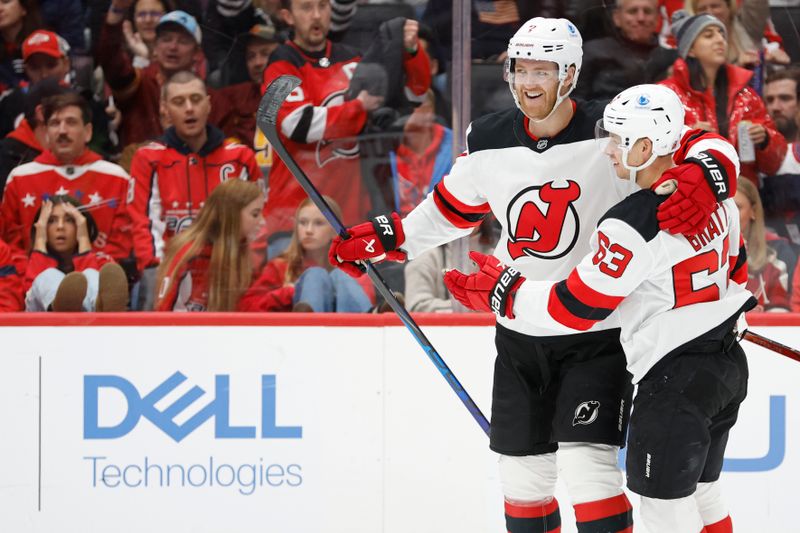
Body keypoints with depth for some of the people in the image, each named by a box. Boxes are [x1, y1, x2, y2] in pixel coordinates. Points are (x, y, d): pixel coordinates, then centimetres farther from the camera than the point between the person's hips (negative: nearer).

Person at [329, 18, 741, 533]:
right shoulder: (489, 142, -1)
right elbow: (451, 210, 17)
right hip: (520, 334, 5)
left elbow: (710, 148, -22)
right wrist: (380, 239, 16)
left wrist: (703, 179, -44)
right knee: (523, 469, 12)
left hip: (598, 332, -5)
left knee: (587, 462, -17)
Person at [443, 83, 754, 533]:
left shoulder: (633, 224, -22)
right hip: (728, 362, 9)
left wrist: (503, 291, -6)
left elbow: (575, 307, -17)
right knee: (701, 492, 20)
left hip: (676, 377, -9)